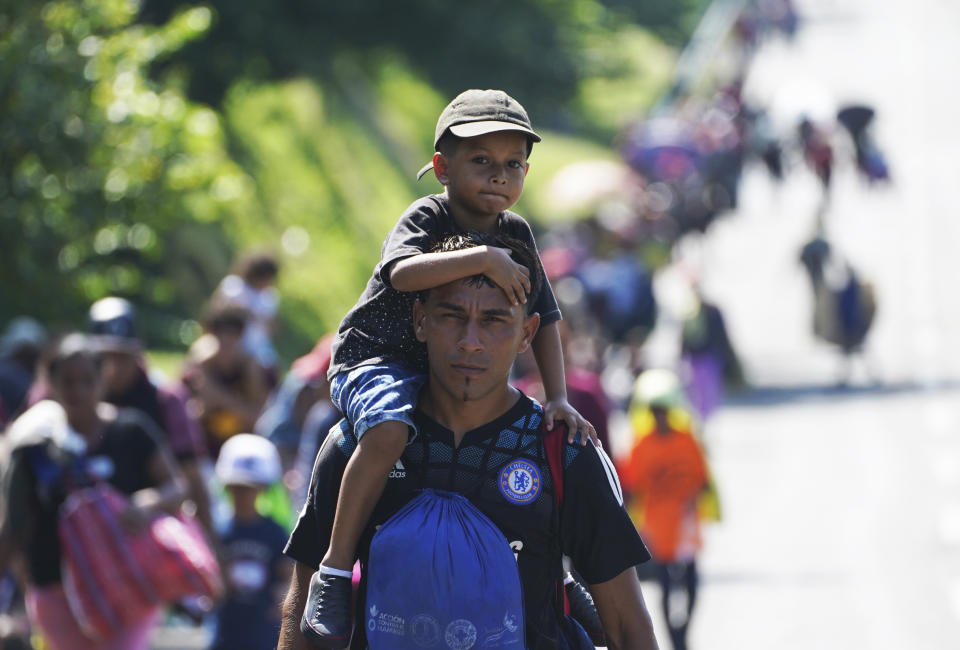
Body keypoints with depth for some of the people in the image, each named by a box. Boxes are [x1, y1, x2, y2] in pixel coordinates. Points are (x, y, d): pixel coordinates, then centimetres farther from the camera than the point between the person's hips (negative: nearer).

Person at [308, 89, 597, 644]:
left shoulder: (516, 234, 2)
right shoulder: (427, 219, -17)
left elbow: (544, 320, 5)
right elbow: (403, 273, -39)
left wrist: (558, 399, -6)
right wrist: (484, 258, -44)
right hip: (377, 357, -7)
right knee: (389, 432, -36)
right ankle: (336, 569, -28)